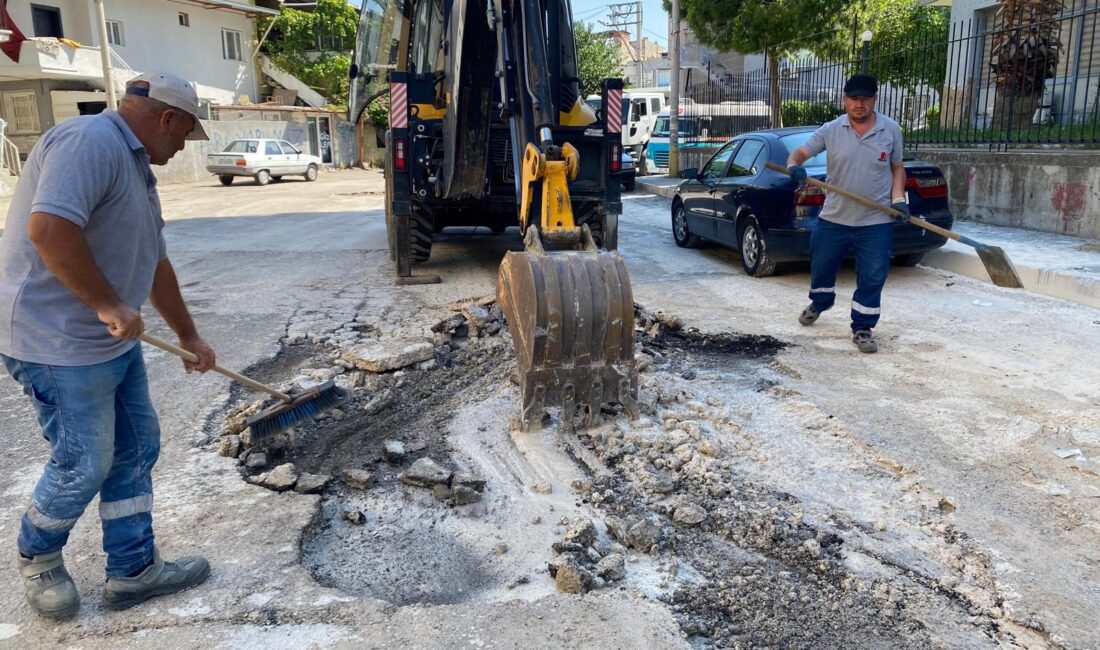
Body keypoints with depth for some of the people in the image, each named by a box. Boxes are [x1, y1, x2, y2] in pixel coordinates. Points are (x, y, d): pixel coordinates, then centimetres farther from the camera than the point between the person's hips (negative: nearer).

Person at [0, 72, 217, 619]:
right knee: (85, 464, 3)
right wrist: (110, 305, -24)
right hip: (58, 344, -10)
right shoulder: (91, 141, -17)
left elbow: (153, 262, 24)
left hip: (113, 341, 10)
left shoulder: (135, 164, 16)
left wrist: (187, 334, 28)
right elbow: (49, 228, -33)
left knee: (136, 450, 13)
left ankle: (133, 570, 26)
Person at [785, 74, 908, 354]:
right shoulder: (830, 130, -3)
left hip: (876, 222, -1)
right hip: (833, 218, 1)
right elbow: (799, 153, -3)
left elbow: (897, 168, 10)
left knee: (872, 278, 0)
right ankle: (819, 302, 47)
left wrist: (898, 199, -4)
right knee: (820, 267, 17)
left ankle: (862, 328, 16)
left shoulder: (891, 130, 0)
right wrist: (794, 167, -27)